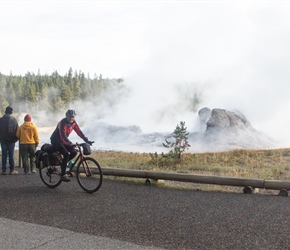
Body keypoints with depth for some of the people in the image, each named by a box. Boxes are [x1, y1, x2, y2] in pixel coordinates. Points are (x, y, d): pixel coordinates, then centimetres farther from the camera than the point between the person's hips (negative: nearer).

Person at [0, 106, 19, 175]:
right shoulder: (14, 120, -4)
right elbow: (17, 130, -1)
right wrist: (16, 139, 10)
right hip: (12, 141, 0)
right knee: (11, 155, 4)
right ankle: (12, 170, 3)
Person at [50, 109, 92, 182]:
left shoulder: (73, 122, -3)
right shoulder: (62, 123, -26)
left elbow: (79, 131, -6)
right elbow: (63, 135, -36)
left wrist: (86, 140, -17)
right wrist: (70, 143, -49)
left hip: (63, 140, 8)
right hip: (55, 140, -8)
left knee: (74, 152, -7)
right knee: (66, 154, -24)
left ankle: (63, 164, 15)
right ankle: (63, 175, -18)